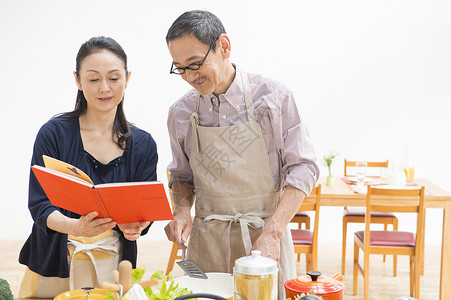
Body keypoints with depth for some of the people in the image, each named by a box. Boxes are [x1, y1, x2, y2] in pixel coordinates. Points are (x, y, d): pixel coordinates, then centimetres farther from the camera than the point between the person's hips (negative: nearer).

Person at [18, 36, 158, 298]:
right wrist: (74, 227, -32)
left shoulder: (143, 144, 0)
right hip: (55, 265, -1)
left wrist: (134, 225, -25)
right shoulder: (54, 133, -8)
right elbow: (40, 205, -11)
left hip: (113, 267, 2)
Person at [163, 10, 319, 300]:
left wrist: (272, 233, -17)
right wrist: (182, 210, -6)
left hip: (264, 235, -2)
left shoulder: (272, 96, -7)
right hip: (205, 242, 2)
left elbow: (303, 168, -8)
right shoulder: (181, 113, 3)